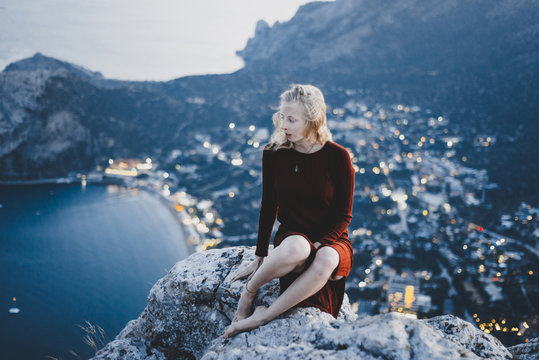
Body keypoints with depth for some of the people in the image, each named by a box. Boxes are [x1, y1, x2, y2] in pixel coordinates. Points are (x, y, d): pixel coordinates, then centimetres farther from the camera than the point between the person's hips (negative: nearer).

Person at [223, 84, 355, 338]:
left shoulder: (337, 157, -8)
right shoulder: (274, 154, -3)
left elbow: (344, 215, -3)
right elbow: (268, 207, 4)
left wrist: (318, 244, -18)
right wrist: (260, 257, 4)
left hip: (330, 241, 0)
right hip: (292, 238, 0)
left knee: (325, 260, -38)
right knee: (296, 248, -38)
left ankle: (263, 316, -27)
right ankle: (248, 292, -13)